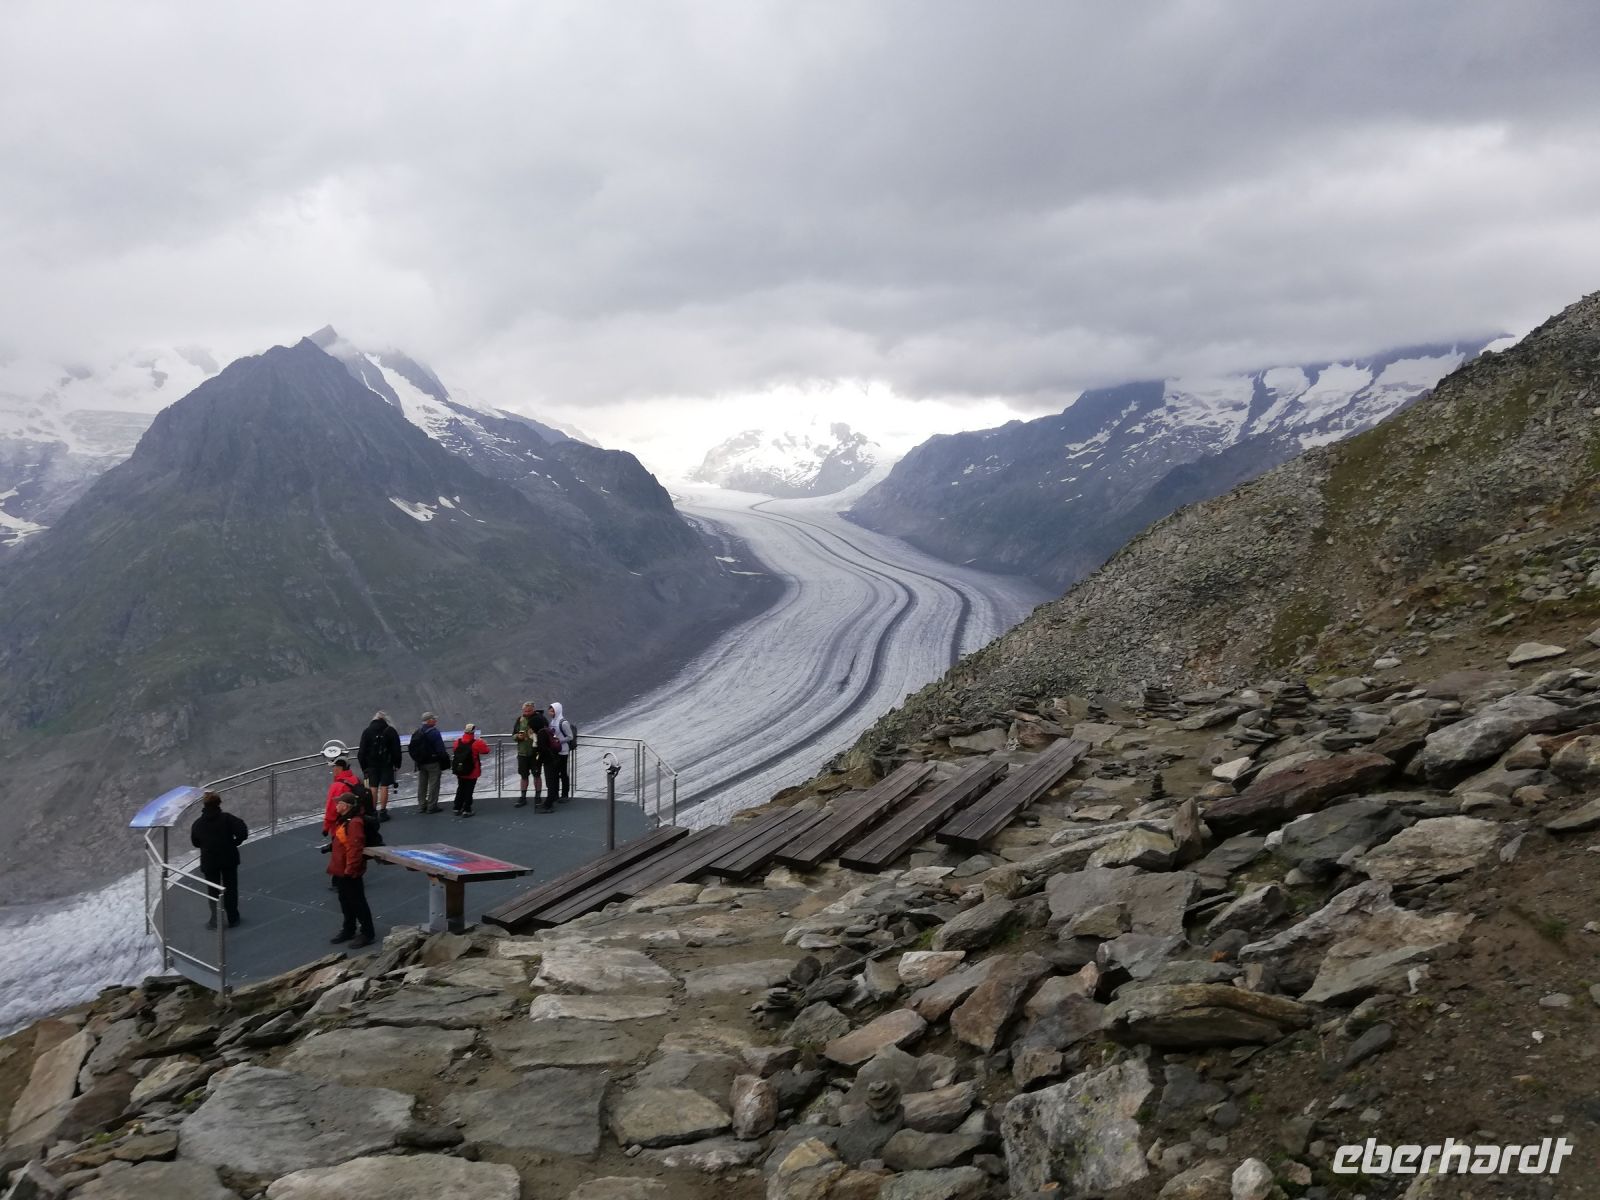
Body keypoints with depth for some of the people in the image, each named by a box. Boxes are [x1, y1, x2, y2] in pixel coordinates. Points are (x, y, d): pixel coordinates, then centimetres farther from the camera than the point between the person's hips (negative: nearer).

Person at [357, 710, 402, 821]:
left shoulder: (366, 732, 2)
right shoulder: (391, 731, -2)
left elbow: (362, 751, 2)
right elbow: (396, 749, -3)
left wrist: (363, 766, 7)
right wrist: (397, 764, 3)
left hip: (371, 764, 1)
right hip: (386, 764, -1)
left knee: (373, 788, 6)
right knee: (384, 787, 1)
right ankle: (382, 811, -1)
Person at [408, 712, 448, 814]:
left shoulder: (417, 732, 8)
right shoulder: (434, 732, -16)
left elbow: (411, 748, 12)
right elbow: (440, 749, -19)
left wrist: (416, 759, 17)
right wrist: (445, 760, -8)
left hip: (420, 763, 7)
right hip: (433, 762, -7)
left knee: (422, 785, 14)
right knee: (433, 784, 1)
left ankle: (421, 806, 20)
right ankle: (432, 806, 2)